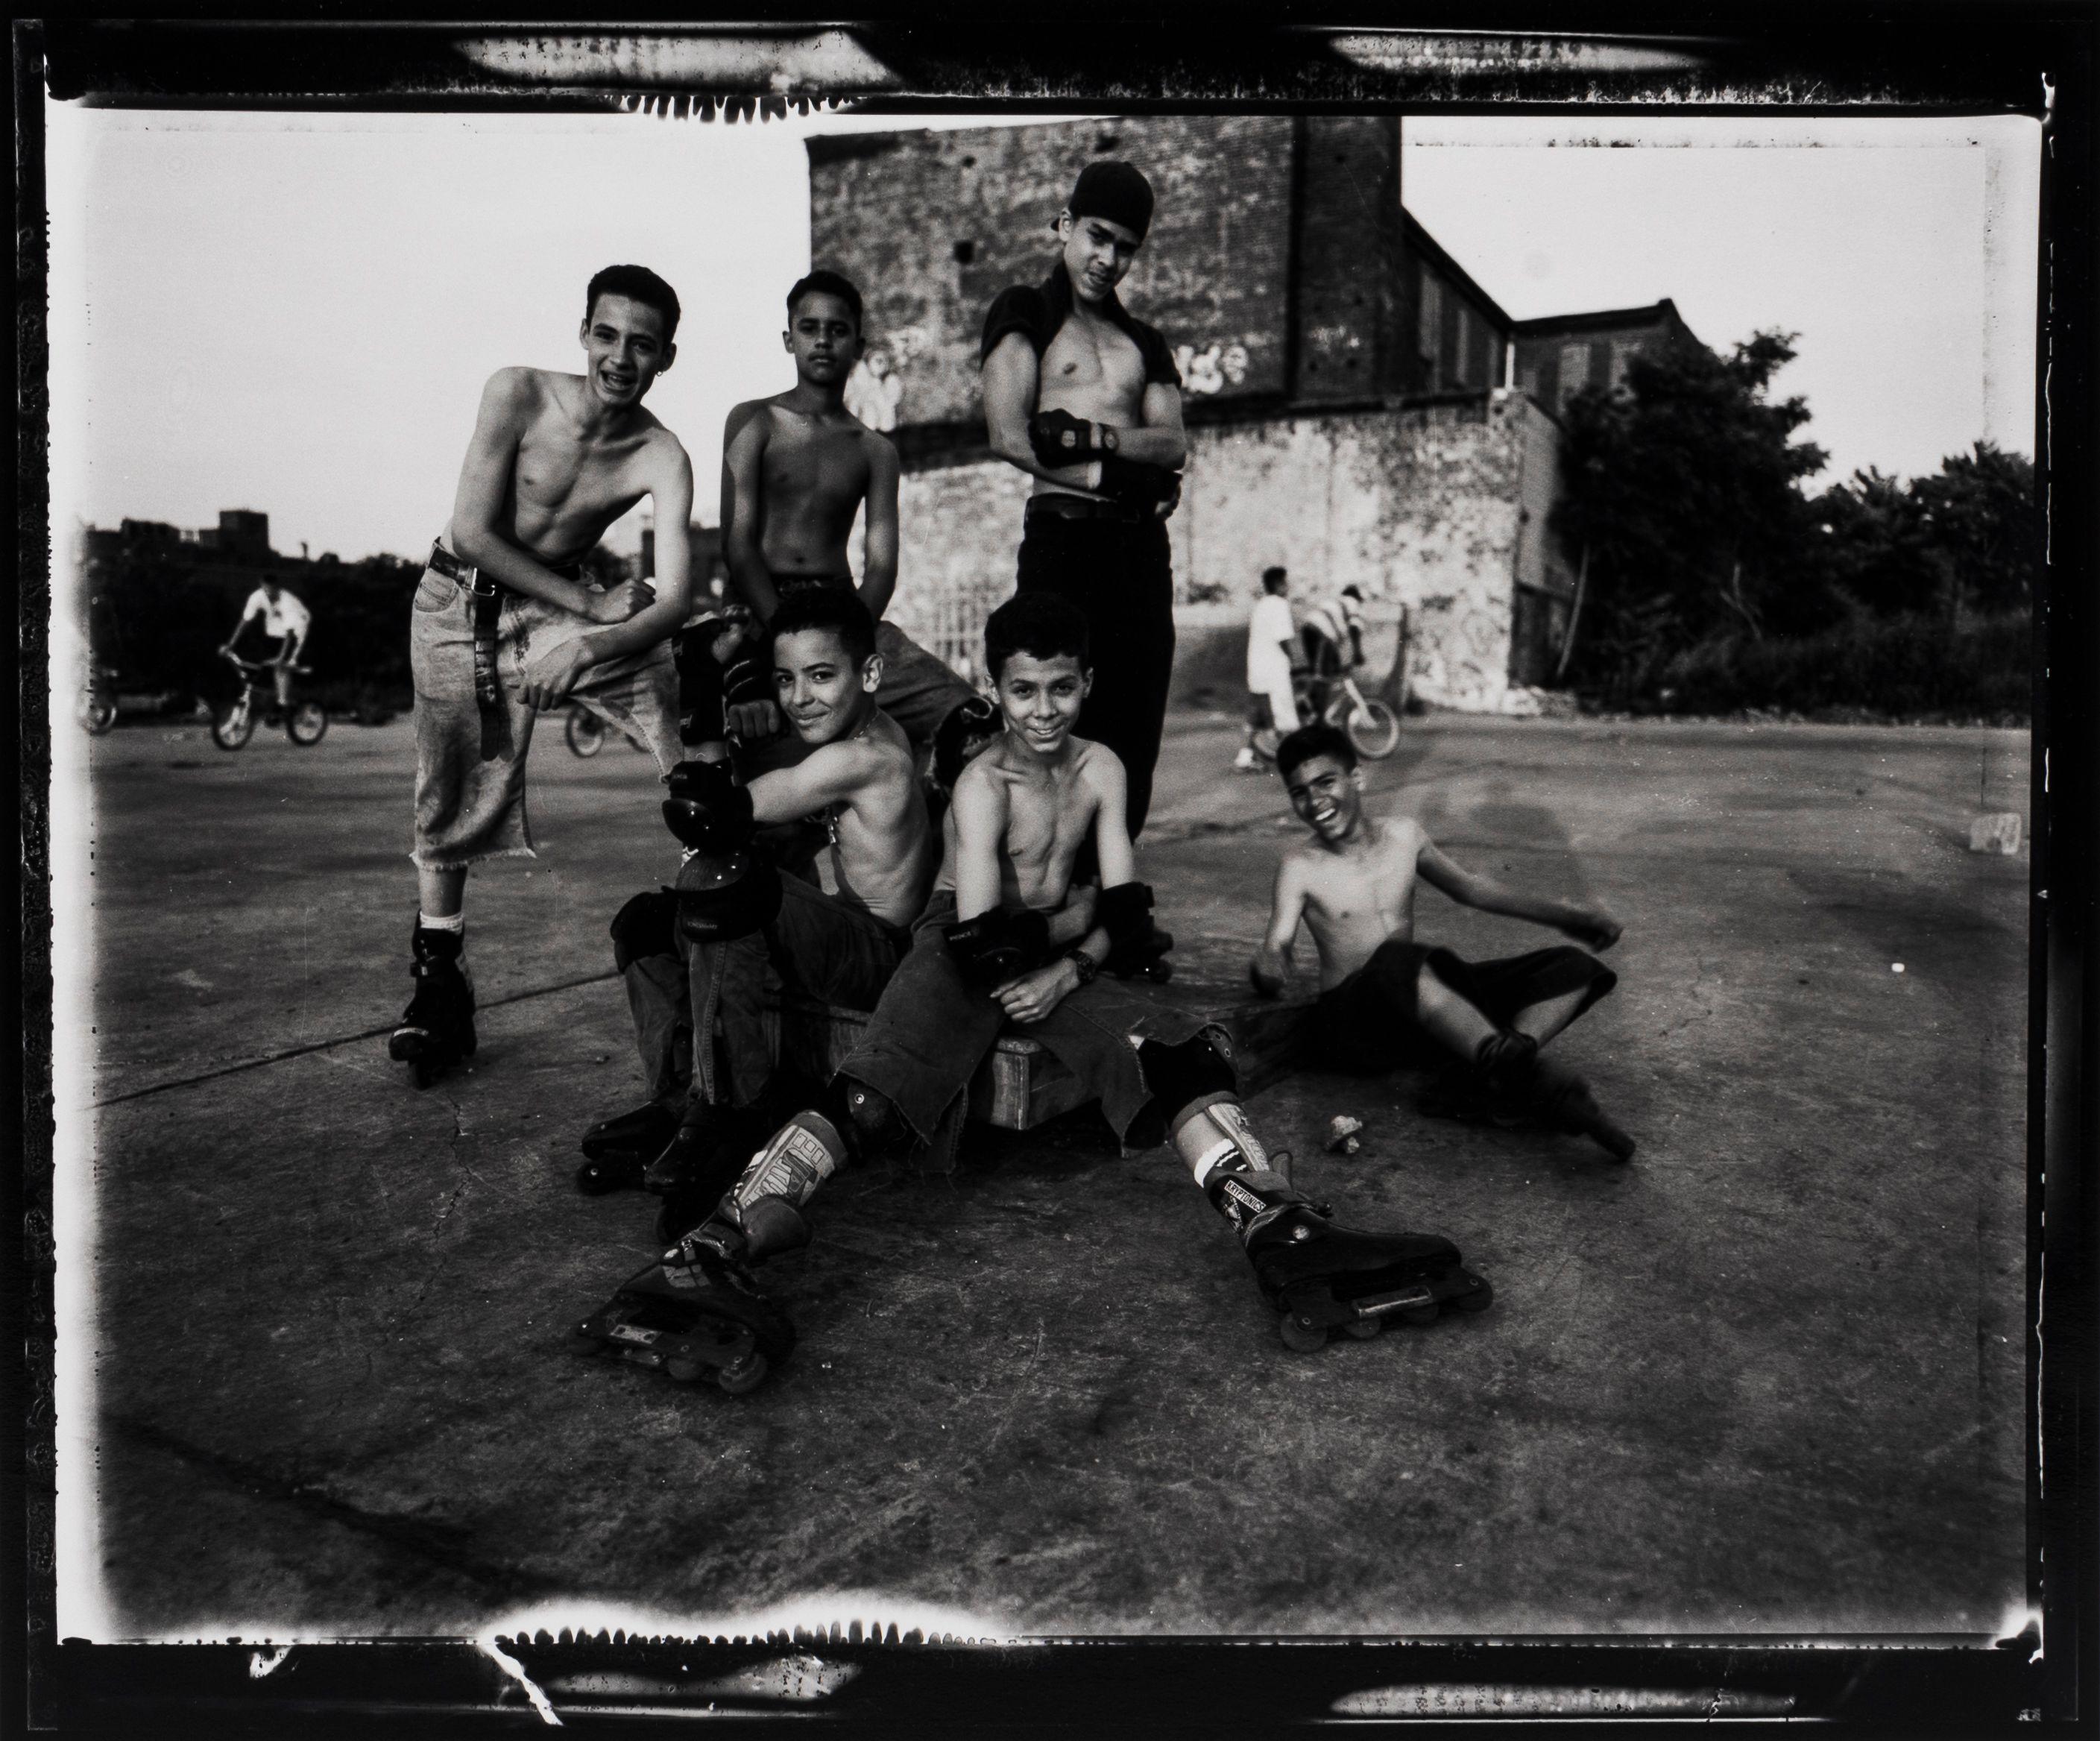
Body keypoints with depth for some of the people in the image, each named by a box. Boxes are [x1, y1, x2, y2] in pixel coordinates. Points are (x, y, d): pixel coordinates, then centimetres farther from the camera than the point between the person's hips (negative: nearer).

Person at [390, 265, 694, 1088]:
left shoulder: (662, 458, -15)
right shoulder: (518, 393, -17)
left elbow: (671, 600, -25)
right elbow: (473, 533, -18)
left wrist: (585, 646, -43)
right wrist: (584, 603, -18)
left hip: (557, 606, 1)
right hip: (460, 605, -1)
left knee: (658, 673, -25)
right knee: (452, 803, 2)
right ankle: (438, 982, 17)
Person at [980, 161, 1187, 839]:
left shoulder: (1144, 342, 24)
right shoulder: (1024, 312, 9)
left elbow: (1173, 444, 8)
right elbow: (1010, 437, -5)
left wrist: (1093, 436, -10)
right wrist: (1124, 476, -5)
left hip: (1142, 543, 5)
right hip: (1063, 536, -5)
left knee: (1134, 731, -1)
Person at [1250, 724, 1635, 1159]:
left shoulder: (1403, 835, 9)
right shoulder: (1301, 868, -3)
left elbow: (1466, 885, 22)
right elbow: (1276, 944, -9)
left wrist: (1563, 914, 19)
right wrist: (1268, 966, -35)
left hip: (1428, 1011, 6)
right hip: (1354, 1022, -6)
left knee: (1575, 968, -6)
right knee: (1397, 959, -39)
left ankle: (1489, 1086, -33)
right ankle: (1539, 1084, -44)